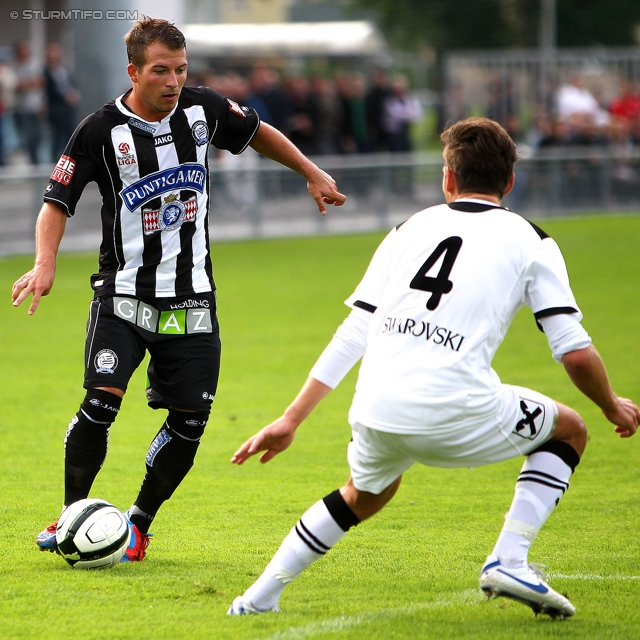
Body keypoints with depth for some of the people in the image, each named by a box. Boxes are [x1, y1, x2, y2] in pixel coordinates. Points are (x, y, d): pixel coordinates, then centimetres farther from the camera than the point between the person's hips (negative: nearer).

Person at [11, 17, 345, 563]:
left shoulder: (202, 109, 0)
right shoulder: (101, 131, -11)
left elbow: (256, 132, 19)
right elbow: (58, 202, -9)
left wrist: (313, 174, 21)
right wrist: (45, 264, -24)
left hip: (192, 297, 4)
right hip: (125, 293, -4)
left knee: (190, 420, 0)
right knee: (101, 402, -20)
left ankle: (139, 524, 17)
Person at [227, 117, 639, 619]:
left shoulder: (412, 228, 20)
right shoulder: (530, 241, 9)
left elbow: (352, 336, 16)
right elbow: (575, 352, 3)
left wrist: (291, 420, 18)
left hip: (375, 414, 5)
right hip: (455, 415, -5)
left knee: (365, 496, 36)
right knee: (569, 431, 21)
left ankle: (261, 595, 33)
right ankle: (508, 563, 6)